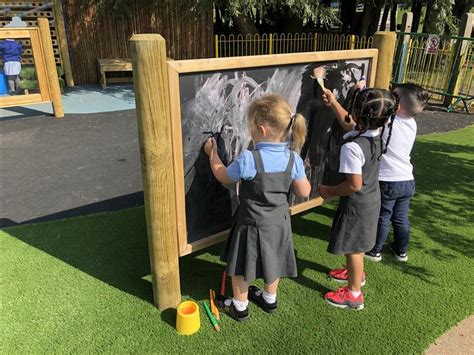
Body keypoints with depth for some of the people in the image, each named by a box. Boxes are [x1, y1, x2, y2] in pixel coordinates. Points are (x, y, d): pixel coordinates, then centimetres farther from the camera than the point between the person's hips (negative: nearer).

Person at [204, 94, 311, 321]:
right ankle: (269, 299, 46)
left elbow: (223, 177, -9)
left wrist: (212, 153, 6)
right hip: (279, 222, 5)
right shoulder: (293, 158, -13)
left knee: (240, 267, 17)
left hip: (253, 224, -5)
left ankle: (240, 307, 35)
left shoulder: (248, 160, -27)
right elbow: (304, 192, -4)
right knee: (272, 262, 25)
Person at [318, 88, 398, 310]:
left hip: (357, 203, -9)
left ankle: (354, 294, 24)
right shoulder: (375, 133, -6)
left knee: (353, 247, 8)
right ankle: (356, 273, 50)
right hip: (372, 198, 9)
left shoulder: (352, 147, -34)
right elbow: (350, 123, 14)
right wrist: (333, 103, 19)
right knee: (356, 243, 28)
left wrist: (329, 191, -15)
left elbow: (354, 185, -30)